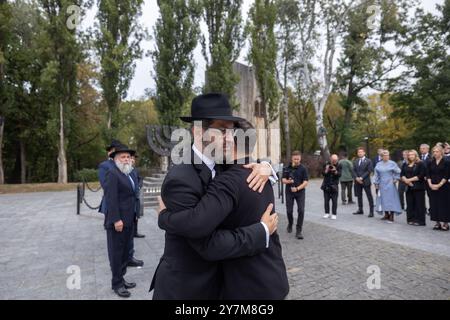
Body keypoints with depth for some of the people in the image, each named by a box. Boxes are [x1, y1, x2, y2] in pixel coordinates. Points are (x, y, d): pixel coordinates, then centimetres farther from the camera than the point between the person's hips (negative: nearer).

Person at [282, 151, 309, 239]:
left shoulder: (303, 169, -5)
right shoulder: (287, 168, 1)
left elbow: (305, 182, -9)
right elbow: (283, 180, 1)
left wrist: (297, 188, -23)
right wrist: (288, 181, -22)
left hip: (300, 192, -1)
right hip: (289, 192, 2)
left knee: (301, 210, -11)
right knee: (289, 211, 5)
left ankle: (298, 231, -2)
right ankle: (290, 224, 35)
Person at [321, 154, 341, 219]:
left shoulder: (338, 166, -2)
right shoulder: (326, 165, 1)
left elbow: (339, 175, -13)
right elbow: (323, 173, -6)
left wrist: (335, 171, -30)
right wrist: (326, 170, -24)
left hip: (334, 186, -1)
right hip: (326, 185, 2)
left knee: (334, 201, -1)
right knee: (326, 200, 7)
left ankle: (334, 214, 8)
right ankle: (327, 213, 18)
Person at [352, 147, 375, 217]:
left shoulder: (368, 161, -2)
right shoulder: (355, 161, 12)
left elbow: (369, 171, -9)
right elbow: (354, 171, 8)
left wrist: (362, 178, -15)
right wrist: (356, 178, -9)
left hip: (366, 181, -5)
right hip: (357, 181, 5)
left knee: (369, 196, -2)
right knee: (359, 196, 12)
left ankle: (371, 211, 1)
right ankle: (360, 210, 22)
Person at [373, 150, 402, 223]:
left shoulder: (392, 163, -3)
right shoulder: (378, 164, 7)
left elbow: (398, 172, 4)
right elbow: (376, 175, 11)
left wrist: (395, 179, -2)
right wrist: (376, 183, 8)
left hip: (390, 184, -3)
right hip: (382, 184, 3)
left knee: (391, 199, -5)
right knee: (384, 199, 5)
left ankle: (391, 216, -3)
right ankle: (386, 215, 15)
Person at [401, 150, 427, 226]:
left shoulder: (421, 164, -2)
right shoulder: (405, 165, 14)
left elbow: (421, 175, -11)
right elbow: (402, 175, 8)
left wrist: (410, 179, -11)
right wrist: (406, 180, -10)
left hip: (418, 187, -5)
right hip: (408, 187, 5)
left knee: (419, 205, -3)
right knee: (410, 204, 6)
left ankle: (419, 220, 3)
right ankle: (411, 219, 13)